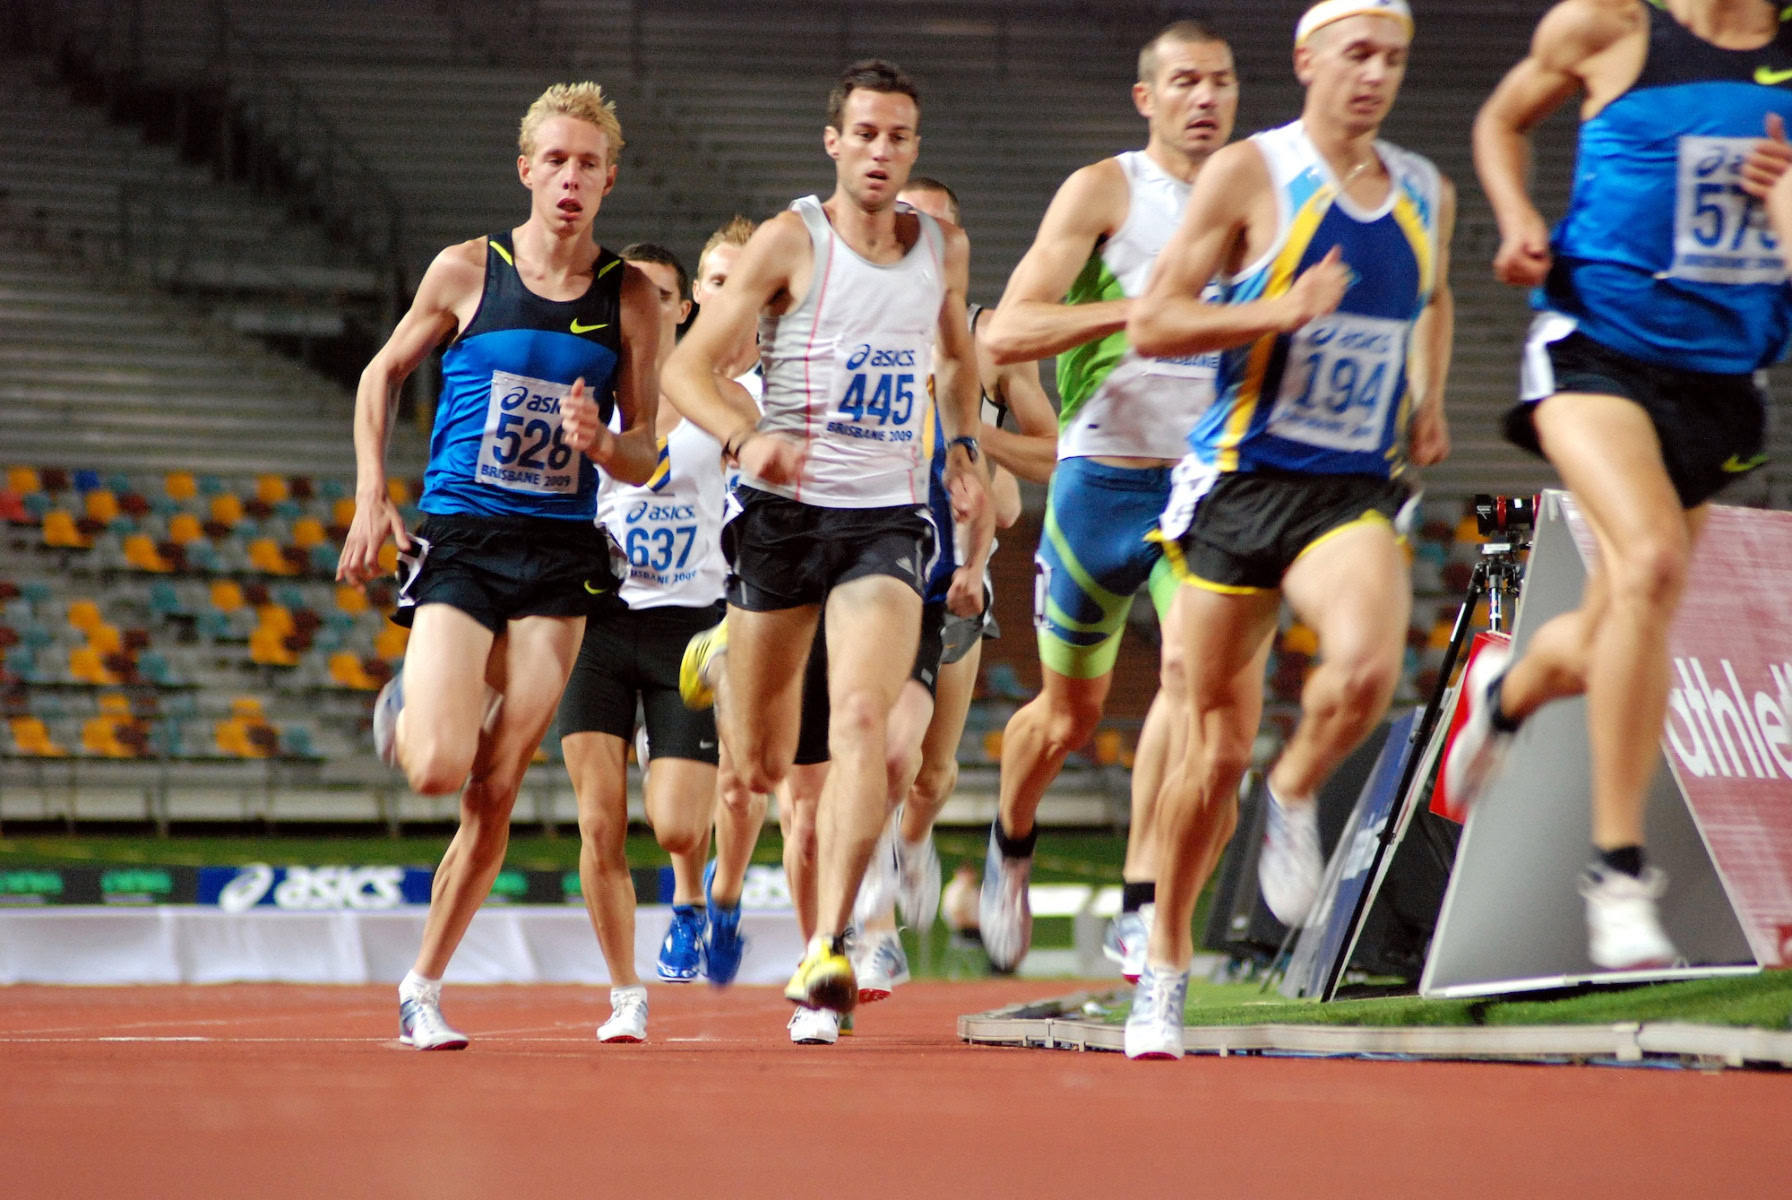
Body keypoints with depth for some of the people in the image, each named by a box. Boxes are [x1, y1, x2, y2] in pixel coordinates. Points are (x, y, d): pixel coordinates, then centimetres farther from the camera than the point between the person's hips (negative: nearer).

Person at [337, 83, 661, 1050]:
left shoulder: (629, 298, 3)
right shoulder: (466, 272, -1)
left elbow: (644, 460, 7)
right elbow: (384, 373, 13)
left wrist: (600, 441, -16)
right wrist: (372, 496, 3)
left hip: (559, 554, 2)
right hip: (457, 541, -1)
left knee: (498, 792, -3)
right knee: (438, 769, -16)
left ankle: (424, 985, 13)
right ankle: (405, 711, 22)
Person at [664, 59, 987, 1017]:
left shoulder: (943, 249, 8)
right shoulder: (791, 240, -6)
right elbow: (687, 369, -10)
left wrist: (963, 451, 15)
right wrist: (746, 437, -28)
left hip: (889, 517, 2)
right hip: (784, 509, -2)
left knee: (861, 719, -22)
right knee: (761, 767, 9)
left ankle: (828, 949, -25)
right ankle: (727, 653, 47)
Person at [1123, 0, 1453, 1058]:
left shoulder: (1427, 195, 10)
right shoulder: (1250, 174, -5)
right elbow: (1152, 325, -7)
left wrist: (1429, 401, 15)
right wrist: (1276, 311, -21)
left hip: (1358, 492, 2)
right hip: (1243, 482, -2)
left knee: (1369, 668, -29)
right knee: (1220, 746, 2)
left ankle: (1297, 799, 4)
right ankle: (1166, 969, 20)